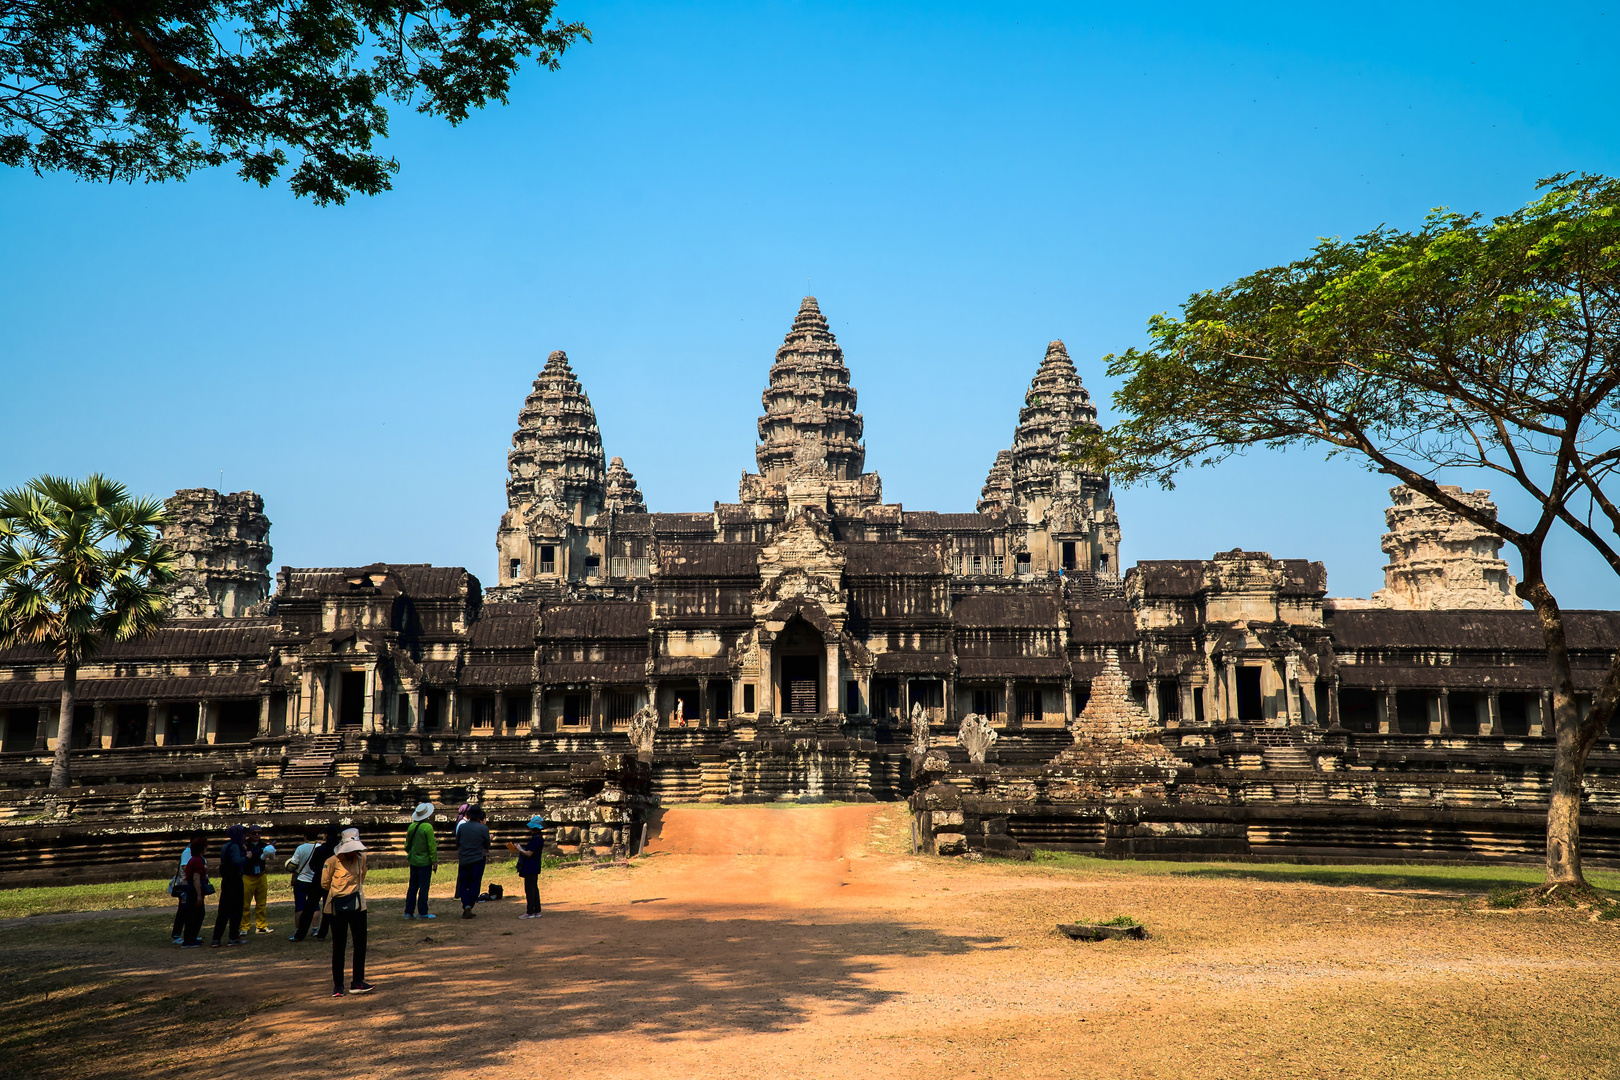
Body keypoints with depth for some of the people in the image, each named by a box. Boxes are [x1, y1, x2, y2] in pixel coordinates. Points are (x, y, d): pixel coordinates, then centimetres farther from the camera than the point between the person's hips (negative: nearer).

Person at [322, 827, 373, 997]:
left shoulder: (361, 858, 2)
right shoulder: (332, 861, -11)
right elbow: (325, 883, 3)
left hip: (358, 905, 4)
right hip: (338, 907, -4)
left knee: (361, 943, 3)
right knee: (339, 946, 1)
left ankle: (358, 982, 11)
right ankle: (337, 986, 11)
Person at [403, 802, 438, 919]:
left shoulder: (411, 827, 4)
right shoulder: (428, 827, -15)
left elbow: (407, 845, 14)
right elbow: (432, 846, -14)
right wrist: (435, 861, -7)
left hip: (413, 861, 6)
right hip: (425, 862, -6)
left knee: (412, 886, 13)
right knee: (424, 887, -1)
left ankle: (408, 912, 15)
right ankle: (422, 912, 0)